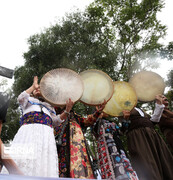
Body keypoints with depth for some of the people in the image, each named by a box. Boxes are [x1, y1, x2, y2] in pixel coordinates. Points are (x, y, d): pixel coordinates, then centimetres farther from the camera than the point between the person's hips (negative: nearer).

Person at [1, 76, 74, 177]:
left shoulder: (49, 106, 33)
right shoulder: (28, 100, 29)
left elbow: (56, 121, 19)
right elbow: (20, 98, 4)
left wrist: (67, 111, 2)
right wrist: (33, 86, 13)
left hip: (46, 134, 2)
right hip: (29, 130, -2)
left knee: (43, 163, -13)